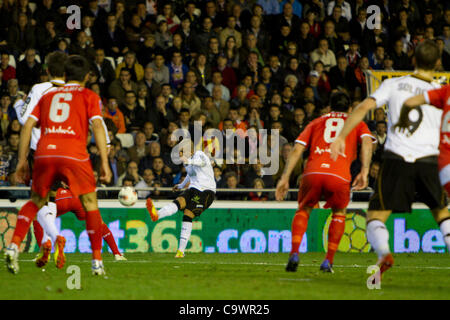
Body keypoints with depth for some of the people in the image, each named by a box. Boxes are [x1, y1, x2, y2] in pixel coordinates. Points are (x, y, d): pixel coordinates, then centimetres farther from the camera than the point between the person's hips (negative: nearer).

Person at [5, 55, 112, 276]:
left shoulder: (48, 96, 24)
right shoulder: (89, 97, 15)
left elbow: (28, 126, 16)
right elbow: (97, 126, 0)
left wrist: (22, 161, 17)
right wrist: (104, 162, -2)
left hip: (44, 152, 3)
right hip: (74, 154, -3)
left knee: (35, 202, 19)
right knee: (90, 204, 10)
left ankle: (14, 245, -2)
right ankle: (97, 261, 6)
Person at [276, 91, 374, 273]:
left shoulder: (316, 123, 29)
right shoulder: (357, 123, 26)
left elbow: (297, 150, 17)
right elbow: (367, 141, 4)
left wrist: (285, 178, 14)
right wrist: (364, 172, -4)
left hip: (313, 172, 1)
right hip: (339, 175, -1)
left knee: (303, 210, 24)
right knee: (339, 213, 25)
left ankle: (294, 253, 2)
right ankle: (328, 261, 14)